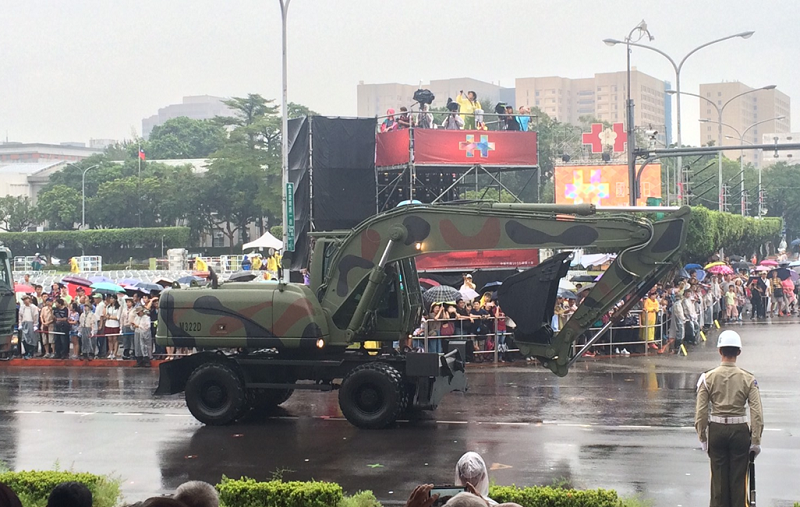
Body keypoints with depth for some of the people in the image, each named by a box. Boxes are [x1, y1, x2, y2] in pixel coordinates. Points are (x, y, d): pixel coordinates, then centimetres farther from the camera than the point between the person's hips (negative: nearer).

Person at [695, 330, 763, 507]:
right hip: (740, 431, -1)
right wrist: (756, 440, -1)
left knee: (718, 476, 9)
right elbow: (757, 413, -7)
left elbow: (701, 412, -4)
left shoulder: (708, 378, -4)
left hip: (716, 429, 1)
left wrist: (702, 437, 5)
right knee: (738, 476, 8)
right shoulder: (748, 379, -5)